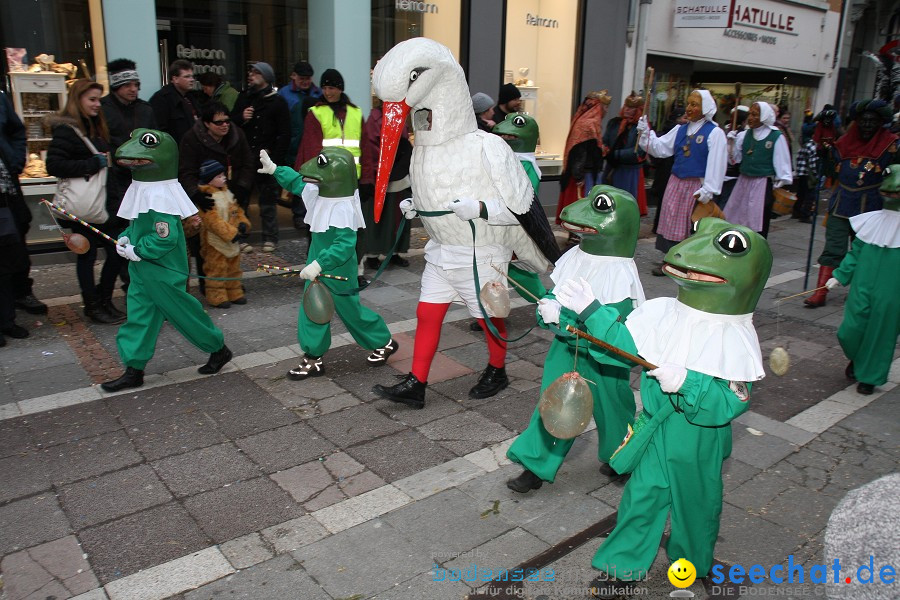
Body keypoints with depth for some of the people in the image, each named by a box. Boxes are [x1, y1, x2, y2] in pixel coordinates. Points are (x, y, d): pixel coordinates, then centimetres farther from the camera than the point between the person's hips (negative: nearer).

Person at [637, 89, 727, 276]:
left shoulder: (714, 133, -8)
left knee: (693, 225, 1)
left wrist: (707, 190, -18)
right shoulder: (680, 130, 11)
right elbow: (660, 148, 9)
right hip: (676, 183, 6)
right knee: (671, 220, 8)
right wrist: (645, 133, -5)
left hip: (697, 186, -6)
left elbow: (716, 163, -13)